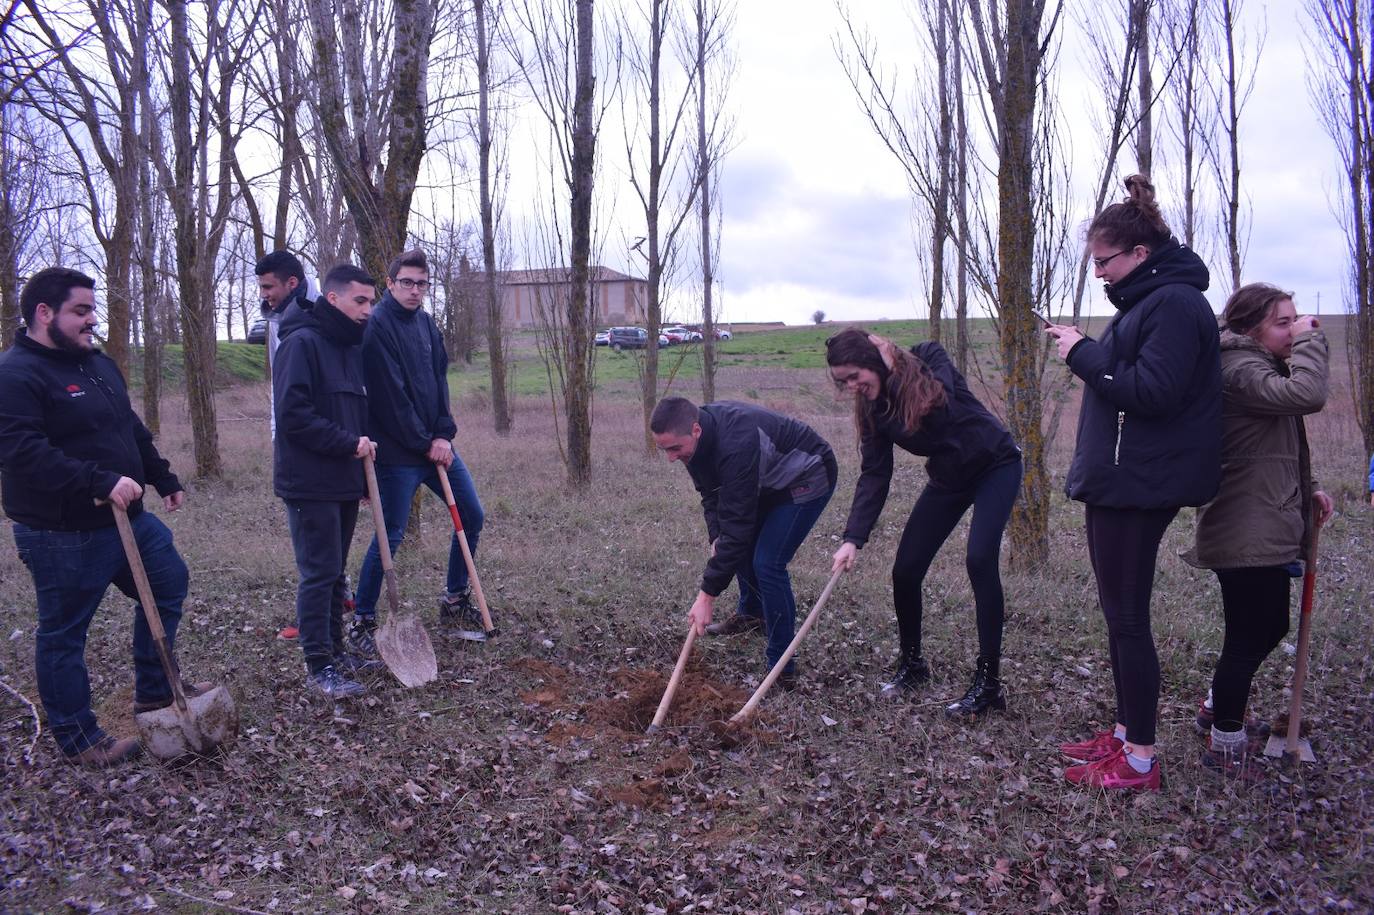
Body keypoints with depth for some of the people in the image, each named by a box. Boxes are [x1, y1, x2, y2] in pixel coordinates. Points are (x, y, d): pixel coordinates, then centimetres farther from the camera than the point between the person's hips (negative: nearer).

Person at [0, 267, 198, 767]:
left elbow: (133, 430, 22)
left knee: (170, 582, 18)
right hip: (62, 536, -9)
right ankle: (78, 739, 20)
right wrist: (102, 482, -31)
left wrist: (164, 479, 23)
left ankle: (153, 690, 33)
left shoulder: (98, 364, 12)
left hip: (125, 517, 9)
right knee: (63, 634, 6)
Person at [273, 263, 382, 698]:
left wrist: (364, 460, 15)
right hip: (310, 483, -8)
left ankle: (335, 651, 25)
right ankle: (318, 666, 5)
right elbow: (293, 414, -20)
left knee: (335, 573, 15)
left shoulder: (352, 346, 14)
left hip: (344, 480, 8)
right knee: (319, 573, -4)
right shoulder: (301, 343, -13)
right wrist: (348, 444, -17)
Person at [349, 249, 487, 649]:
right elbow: (391, 395, -18)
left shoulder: (426, 323, 10)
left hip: (436, 446, 8)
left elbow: (440, 380, 9)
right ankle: (361, 623, 12)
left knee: (471, 515, 11)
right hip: (398, 452, -8)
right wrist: (425, 444, -14)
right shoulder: (377, 326, -14)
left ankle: (455, 600, 28)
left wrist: (444, 434, -4)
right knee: (390, 537, -3)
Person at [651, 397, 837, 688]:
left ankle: (782, 669, -7)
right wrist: (716, 537, -14)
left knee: (767, 563, -16)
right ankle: (751, 614, 43)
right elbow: (711, 492, 2)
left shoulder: (736, 446, -40)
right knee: (744, 545, 17)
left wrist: (707, 595, -36)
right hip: (769, 480, 9)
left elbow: (737, 523, -38)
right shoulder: (696, 437, -13)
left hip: (808, 477, -9)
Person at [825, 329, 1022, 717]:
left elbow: (939, 412, -34)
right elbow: (874, 475, -13)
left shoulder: (929, 358, -21)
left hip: (995, 465, -5)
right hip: (948, 478, 6)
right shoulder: (873, 409, -9)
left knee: (980, 559, -23)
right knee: (905, 570, -3)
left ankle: (988, 682, -14)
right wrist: (853, 538, -23)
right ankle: (911, 664, 19)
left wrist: (895, 373, -24)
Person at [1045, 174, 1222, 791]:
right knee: (1120, 615, 16)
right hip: (1118, 482, 11)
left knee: (1127, 618, -4)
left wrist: (1085, 354, -16)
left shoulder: (1174, 303, -14)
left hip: (1138, 486, -11)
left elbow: (1153, 392, -24)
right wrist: (1086, 353, 9)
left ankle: (1140, 761, 7)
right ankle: (1126, 734, 27)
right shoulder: (1148, 301, 17)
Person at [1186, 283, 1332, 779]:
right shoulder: (1239, 369, -15)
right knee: (1249, 637, -2)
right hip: (1247, 534, -11)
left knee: (1269, 627, 21)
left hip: (1265, 531, 11)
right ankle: (1225, 746, 12)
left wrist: (1305, 491, 12)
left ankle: (1217, 706, 39)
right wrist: (1309, 338, -17)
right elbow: (1306, 395, -32)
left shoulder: (1258, 367, 18)